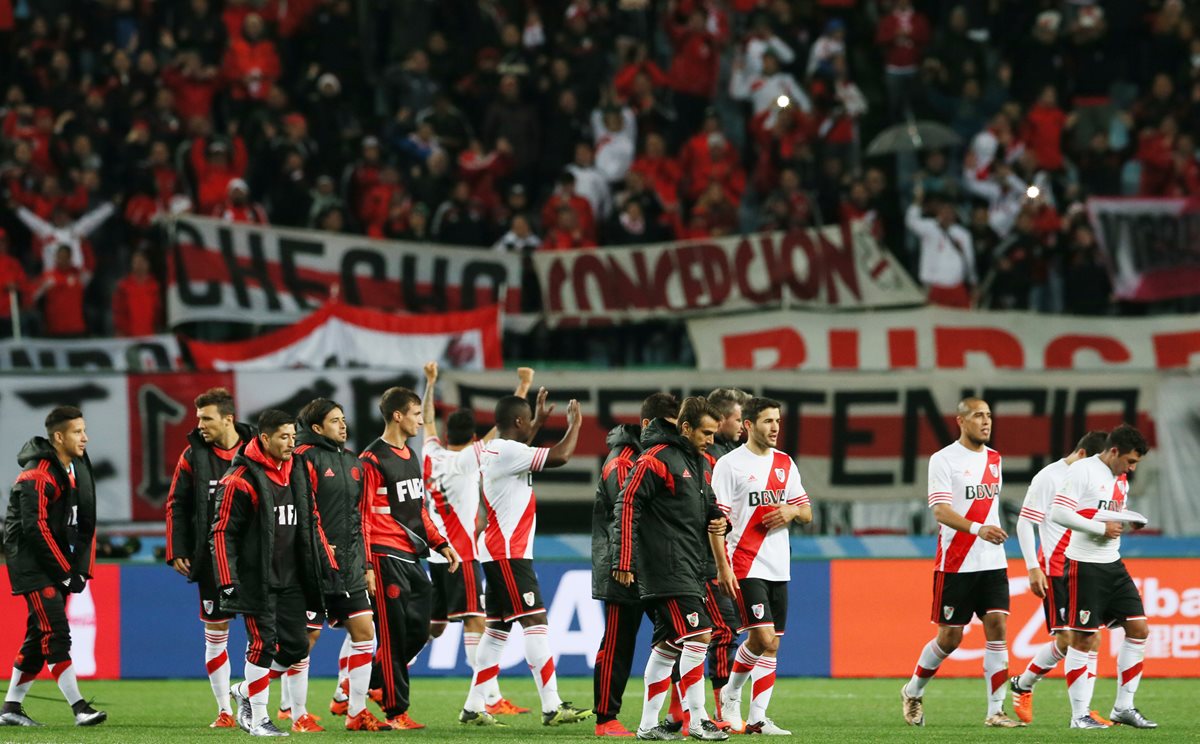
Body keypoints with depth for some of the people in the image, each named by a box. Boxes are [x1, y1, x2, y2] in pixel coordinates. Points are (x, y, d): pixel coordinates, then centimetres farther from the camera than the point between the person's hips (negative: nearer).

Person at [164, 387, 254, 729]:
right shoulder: (193, 455, 1)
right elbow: (176, 505, 5)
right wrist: (178, 551, -3)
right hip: (210, 559, 1)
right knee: (215, 634, 5)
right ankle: (225, 710, 12)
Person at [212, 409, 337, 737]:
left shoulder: (298, 473, 11)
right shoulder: (241, 479, -10)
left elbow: (312, 522, 20)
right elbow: (222, 533, -10)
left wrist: (328, 566, 15)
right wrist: (228, 581, -16)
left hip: (292, 580, 7)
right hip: (257, 582, -7)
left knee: (296, 646, 4)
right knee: (263, 644, -8)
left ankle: (246, 691, 25)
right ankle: (257, 718, 3)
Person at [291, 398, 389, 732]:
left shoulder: (352, 462, 16)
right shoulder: (305, 458, -9)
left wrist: (364, 563, 18)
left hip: (349, 566, 8)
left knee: (363, 630, 3)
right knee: (306, 636, -2)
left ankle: (354, 709, 10)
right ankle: (298, 715, 6)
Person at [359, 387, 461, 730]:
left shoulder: (411, 457, 17)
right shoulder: (373, 460, -10)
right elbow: (362, 516, -12)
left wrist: (440, 544, 16)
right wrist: (365, 566, -16)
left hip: (412, 558, 9)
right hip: (387, 557, -9)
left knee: (418, 632, 8)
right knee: (394, 635, -5)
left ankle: (369, 687, 22)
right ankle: (396, 711, 0)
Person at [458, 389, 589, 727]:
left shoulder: (494, 450, 14)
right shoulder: (508, 452, -15)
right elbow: (559, 456, -23)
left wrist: (539, 421, 40)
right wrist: (574, 424, -7)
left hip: (500, 554, 10)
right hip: (509, 555, -10)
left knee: (498, 628, 12)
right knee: (535, 621, -13)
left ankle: (473, 708, 13)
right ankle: (552, 706, -19)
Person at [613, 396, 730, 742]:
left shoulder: (702, 464, 17)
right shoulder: (657, 459, -11)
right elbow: (628, 505, -14)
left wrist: (717, 521, 6)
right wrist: (624, 561, -17)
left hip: (690, 568, 9)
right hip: (667, 568, -9)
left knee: (669, 645, 9)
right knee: (698, 635, -14)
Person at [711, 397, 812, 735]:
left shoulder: (785, 464, 13)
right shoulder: (730, 464, -6)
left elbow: (807, 513, 18)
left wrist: (793, 511, -6)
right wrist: (722, 568, -16)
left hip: (778, 568, 6)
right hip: (746, 566, -6)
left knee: (769, 643, 5)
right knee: (765, 640, -15)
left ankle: (757, 719, 9)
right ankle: (731, 693, 4)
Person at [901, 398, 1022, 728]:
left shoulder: (993, 458, 12)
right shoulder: (944, 460, -8)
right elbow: (941, 511, -18)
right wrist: (978, 529, -32)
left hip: (992, 562, 5)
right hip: (955, 563, -5)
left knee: (997, 626, -7)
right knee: (949, 637, 0)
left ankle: (996, 711, -6)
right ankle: (913, 692, 25)